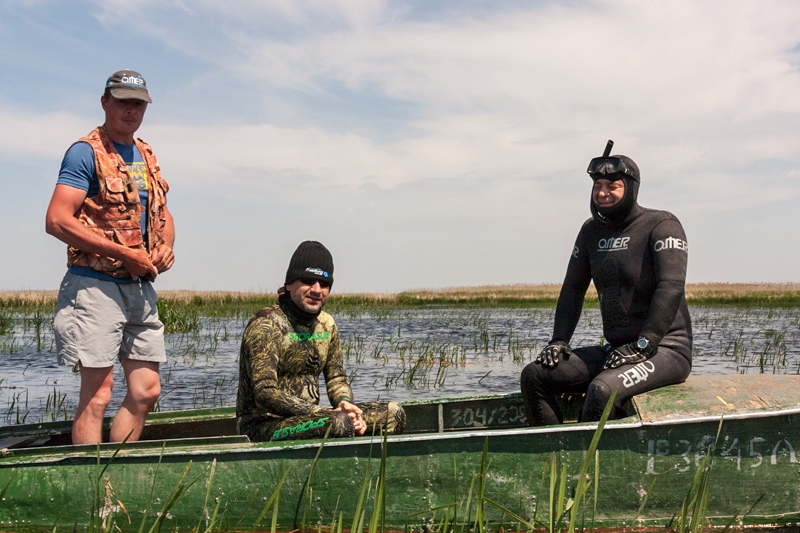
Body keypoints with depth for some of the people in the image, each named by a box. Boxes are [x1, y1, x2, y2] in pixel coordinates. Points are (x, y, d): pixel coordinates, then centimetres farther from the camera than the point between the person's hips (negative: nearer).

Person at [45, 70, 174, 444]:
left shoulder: (146, 156, 16)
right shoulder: (86, 152, -7)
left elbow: (163, 213, 26)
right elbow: (57, 220, -17)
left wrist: (166, 247, 2)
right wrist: (126, 254, -18)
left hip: (140, 288, 8)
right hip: (95, 285, -7)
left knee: (146, 390, 8)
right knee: (97, 393, -7)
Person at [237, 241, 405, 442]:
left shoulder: (326, 324, 9)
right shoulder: (266, 325, -15)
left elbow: (337, 378, 16)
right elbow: (266, 395, -23)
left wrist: (344, 403, -10)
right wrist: (330, 414, -26)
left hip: (307, 417, 8)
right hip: (262, 425, -8)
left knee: (393, 414, -1)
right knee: (340, 424, -35)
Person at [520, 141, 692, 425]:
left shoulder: (661, 225, -6)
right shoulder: (592, 231, 14)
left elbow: (671, 287, -18)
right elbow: (573, 288, 18)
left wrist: (642, 346, -24)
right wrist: (559, 340, 6)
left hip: (666, 350, -7)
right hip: (616, 349, 7)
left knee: (602, 390, -35)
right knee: (533, 376, -5)